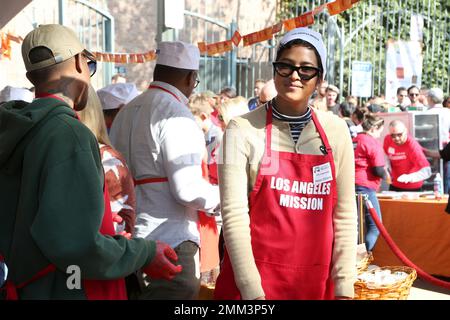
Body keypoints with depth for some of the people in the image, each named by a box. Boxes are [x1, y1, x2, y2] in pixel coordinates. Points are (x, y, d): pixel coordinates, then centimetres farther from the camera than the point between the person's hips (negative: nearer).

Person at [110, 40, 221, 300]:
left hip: (131, 238, 9)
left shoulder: (126, 111, 13)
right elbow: (188, 189, -20)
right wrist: (225, 197, -4)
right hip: (170, 244, -8)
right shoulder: (176, 114, -13)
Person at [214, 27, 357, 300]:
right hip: (253, 281, -3)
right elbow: (234, 214, -12)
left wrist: (344, 287, -3)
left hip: (317, 282, 3)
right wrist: (253, 291, -16)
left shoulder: (336, 130, 1)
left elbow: (345, 213, 2)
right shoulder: (243, 129, -8)